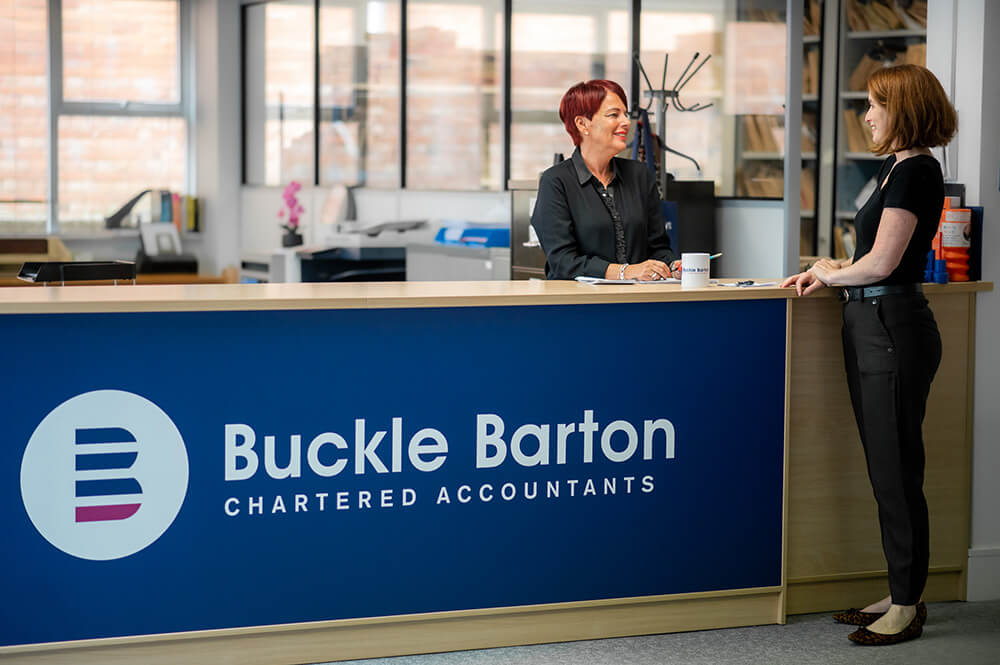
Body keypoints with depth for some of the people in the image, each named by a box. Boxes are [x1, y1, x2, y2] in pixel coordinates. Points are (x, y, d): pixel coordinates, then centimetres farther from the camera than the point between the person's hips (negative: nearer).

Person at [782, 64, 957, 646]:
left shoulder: (915, 171, -14)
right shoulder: (899, 167, 16)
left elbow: (882, 262, -18)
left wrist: (830, 275, -3)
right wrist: (833, 271, 9)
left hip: (894, 329, -10)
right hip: (874, 326, 10)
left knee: (896, 471, -3)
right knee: (888, 469, 14)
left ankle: (907, 608, 5)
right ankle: (901, 596, 22)